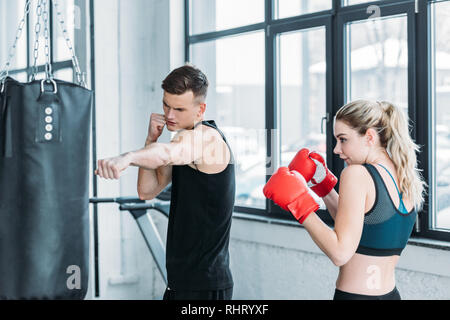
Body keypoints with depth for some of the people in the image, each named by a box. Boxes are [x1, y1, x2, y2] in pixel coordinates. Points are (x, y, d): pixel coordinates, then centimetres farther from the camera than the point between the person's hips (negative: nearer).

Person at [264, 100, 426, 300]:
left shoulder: (356, 174, -15)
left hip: (354, 295, -8)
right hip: (390, 294, 8)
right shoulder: (406, 181, 7)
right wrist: (325, 187, 15)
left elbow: (340, 253, -21)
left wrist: (300, 204, -14)